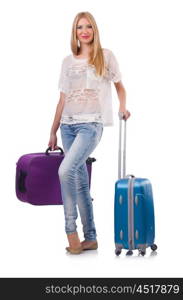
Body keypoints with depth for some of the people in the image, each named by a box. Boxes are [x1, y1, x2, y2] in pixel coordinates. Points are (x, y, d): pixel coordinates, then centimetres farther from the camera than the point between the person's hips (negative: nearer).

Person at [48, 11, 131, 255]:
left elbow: (119, 86, 14)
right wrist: (53, 131, 14)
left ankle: (71, 230, -13)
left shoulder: (106, 56, 4)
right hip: (68, 125, 5)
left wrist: (123, 107, -6)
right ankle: (90, 238, 11)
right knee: (80, 181, 4)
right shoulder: (68, 61, 14)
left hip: (91, 124, -4)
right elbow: (63, 99, 15)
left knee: (66, 171, -24)